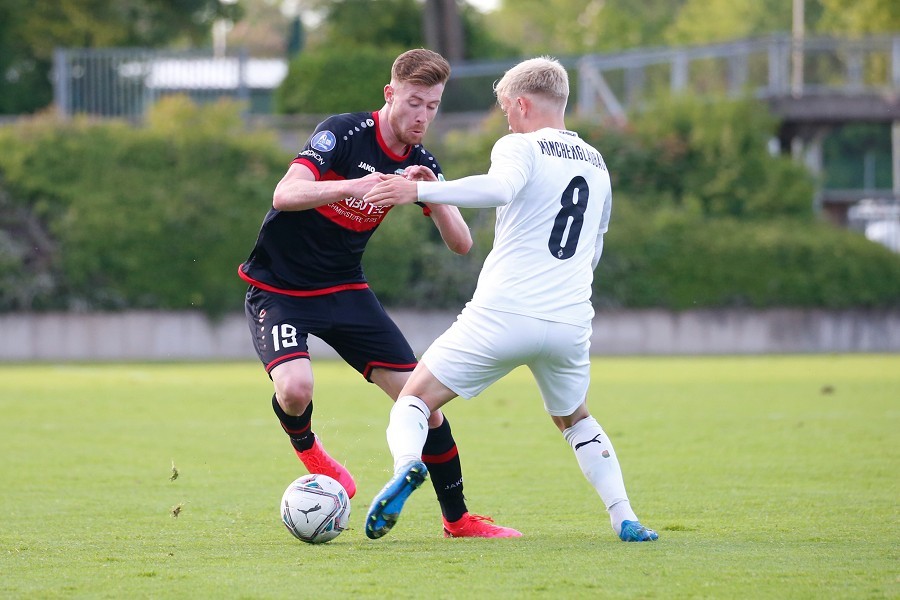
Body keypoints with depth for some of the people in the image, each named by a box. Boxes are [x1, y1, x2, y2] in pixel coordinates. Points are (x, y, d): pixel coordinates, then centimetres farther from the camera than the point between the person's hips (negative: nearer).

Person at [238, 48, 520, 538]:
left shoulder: (420, 164, 0)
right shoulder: (344, 132, -18)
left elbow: (461, 244, -6)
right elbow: (285, 195, -30)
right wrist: (350, 186, -46)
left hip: (344, 289, 5)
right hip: (279, 289, -5)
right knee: (295, 387, -31)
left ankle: (457, 518, 14)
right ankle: (304, 445, 7)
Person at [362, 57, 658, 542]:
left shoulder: (520, 147, -2)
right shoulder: (597, 164, 19)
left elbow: (499, 188, -26)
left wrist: (420, 190, -28)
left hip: (503, 314, -5)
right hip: (571, 322, 5)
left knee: (414, 400, 4)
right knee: (575, 420, 29)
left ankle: (407, 464, -28)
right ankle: (625, 517, 12)